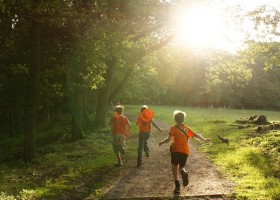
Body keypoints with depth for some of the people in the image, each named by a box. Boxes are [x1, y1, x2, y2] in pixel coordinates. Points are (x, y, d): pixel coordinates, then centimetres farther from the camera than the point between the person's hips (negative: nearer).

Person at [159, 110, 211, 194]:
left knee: (175, 168, 11)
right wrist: (204, 139, 29)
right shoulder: (186, 128, 12)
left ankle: (177, 186, -4)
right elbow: (196, 135, 16)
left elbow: (169, 139, -11)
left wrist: (162, 142, 5)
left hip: (176, 150, -3)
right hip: (185, 151, 4)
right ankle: (184, 173, -17)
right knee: (181, 167, 20)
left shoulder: (173, 128, -1)